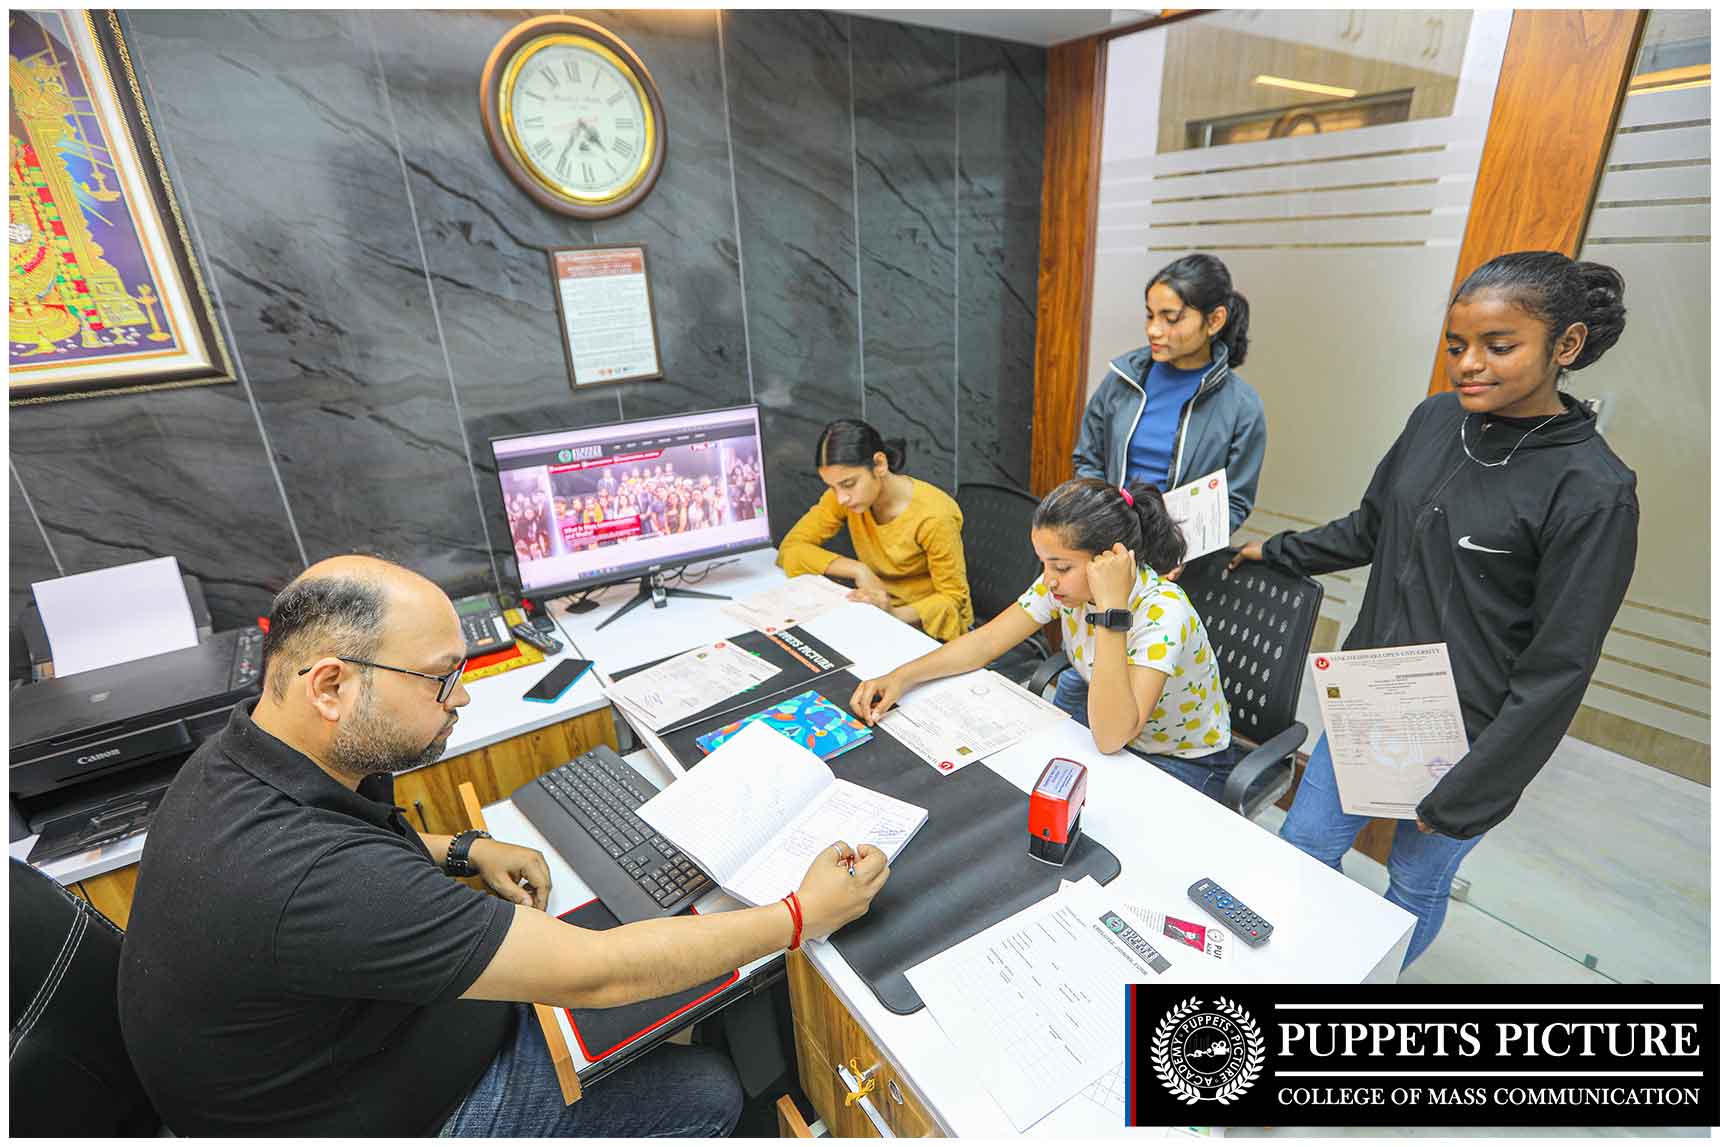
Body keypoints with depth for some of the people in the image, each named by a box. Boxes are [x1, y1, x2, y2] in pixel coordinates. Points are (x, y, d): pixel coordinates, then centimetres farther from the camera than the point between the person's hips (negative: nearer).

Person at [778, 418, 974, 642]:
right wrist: (858, 570, -22)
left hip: (931, 627, -4)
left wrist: (894, 614, -33)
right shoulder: (844, 495, -10)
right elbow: (791, 548, -10)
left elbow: (952, 598, -17)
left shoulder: (933, 515, -24)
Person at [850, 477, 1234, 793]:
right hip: (1107, 726, 5)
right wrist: (903, 677, -23)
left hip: (1183, 762, -5)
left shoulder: (1163, 612, -33)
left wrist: (1112, 608, -44)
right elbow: (986, 642, -9)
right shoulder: (1066, 580, -15)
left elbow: (1110, 738, -40)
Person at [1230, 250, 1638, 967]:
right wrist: (1278, 552, 22)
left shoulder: (1594, 491, -18)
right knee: (1302, 849, 16)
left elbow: (1557, 671, -16)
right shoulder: (1437, 419, -2)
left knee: (1417, 884, 17)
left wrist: (1464, 795, -13)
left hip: (1465, 739, -5)